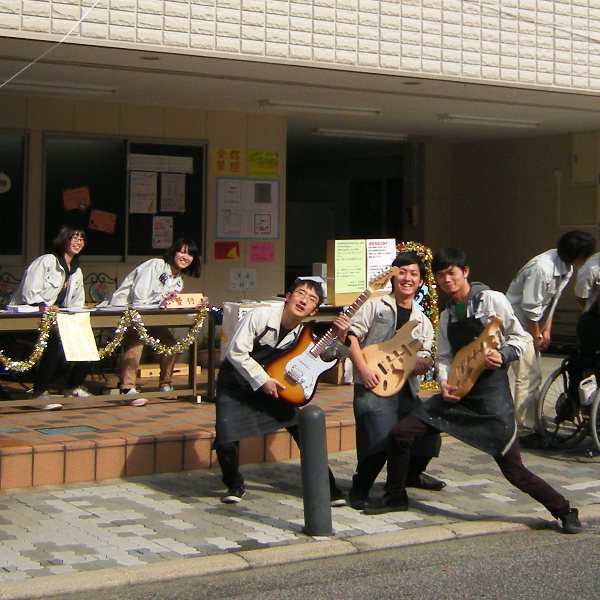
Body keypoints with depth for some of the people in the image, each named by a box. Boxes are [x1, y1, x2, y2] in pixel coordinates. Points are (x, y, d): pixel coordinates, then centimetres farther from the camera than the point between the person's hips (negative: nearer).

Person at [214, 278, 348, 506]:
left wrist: (341, 336, -22)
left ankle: (326, 487, 8)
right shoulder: (260, 316, -24)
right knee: (226, 442, -17)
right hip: (235, 384, -4)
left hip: (273, 384, 4)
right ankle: (235, 485, 12)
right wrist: (262, 380, -22)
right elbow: (236, 352, -22)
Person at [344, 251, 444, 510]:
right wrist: (363, 368, -17)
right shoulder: (375, 306, 2)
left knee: (429, 438, 3)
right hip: (372, 386, -6)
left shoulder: (423, 322, 17)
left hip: (406, 389, 6)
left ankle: (410, 474, 35)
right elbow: (352, 335, -5)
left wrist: (423, 364, -14)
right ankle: (359, 488, -4)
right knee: (381, 439, -26)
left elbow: (423, 360, 11)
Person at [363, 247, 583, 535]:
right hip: (458, 390, 6)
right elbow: (444, 356, 14)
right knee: (400, 433, -3)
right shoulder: (447, 315, 13)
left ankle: (564, 511, 10)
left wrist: (502, 355, -21)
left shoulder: (492, 300, -5)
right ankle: (396, 496, 17)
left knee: (513, 469, -8)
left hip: (491, 390, -6)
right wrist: (444, 383, -4)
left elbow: (520, 338, -3)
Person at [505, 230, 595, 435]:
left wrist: (547, 329, 7)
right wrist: (537, 336, -11)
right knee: (528, 376, -10)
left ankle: (532, 424, 22)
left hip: (530, 323, 9)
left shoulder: (566, 268, -2)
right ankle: (526, 431, -4)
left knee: (532, 376, 13)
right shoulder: (542, 268, -30)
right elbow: (530, 307, -23)